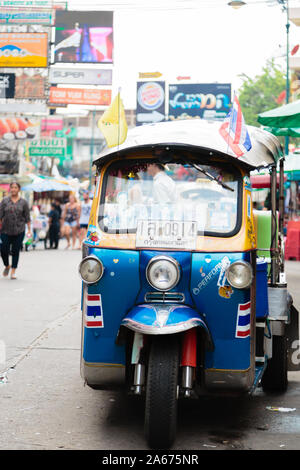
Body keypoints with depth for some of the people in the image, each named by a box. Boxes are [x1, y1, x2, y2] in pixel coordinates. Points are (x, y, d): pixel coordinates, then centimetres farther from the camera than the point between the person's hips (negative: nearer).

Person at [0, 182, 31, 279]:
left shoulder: (23, 202, 4)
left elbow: (27, 217, 5)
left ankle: (13, 271, 9)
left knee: (15, 251, 1)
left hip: (19, 231, 0)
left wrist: (29, 229, 0)